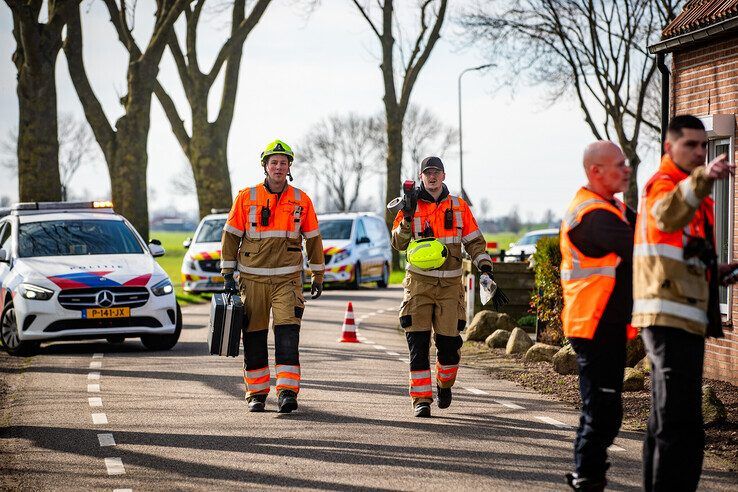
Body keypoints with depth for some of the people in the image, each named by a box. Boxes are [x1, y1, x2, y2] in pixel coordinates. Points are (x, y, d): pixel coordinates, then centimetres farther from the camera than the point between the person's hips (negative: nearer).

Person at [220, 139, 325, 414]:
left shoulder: (301, 201, 4)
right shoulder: (246, 197, 2)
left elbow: (313, 239, 13)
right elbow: (231, 236, 6)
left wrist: (318, 276, 14)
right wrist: (228, 275, 1)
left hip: (287, 278, 0)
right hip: (253, 279, 1)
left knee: (287, 332, -13)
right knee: (254, 337, 4)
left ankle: (287, 391, -15)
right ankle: (256, 393, 14)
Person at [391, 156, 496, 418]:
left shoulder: (459, 207, 8)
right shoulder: (411, 206, 4)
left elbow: (475, 241, 11)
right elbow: (398, 244, -2)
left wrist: (486, 268, -1)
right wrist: (407, 217, -16)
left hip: (450, 283, 1)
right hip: (419, 282, -1)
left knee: (449, 342, -1)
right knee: (418, 342, -7)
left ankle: (444, 384, 28)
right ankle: (421, 399, -3)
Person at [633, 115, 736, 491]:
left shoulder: (685, 188, 23)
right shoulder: (663, 186, -10)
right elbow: (667, 215, -38)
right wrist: (702, 179, -56)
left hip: (674, 319, 11)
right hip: (672, 318, -11)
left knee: (666, 423, 18)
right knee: (682, 428, -17)